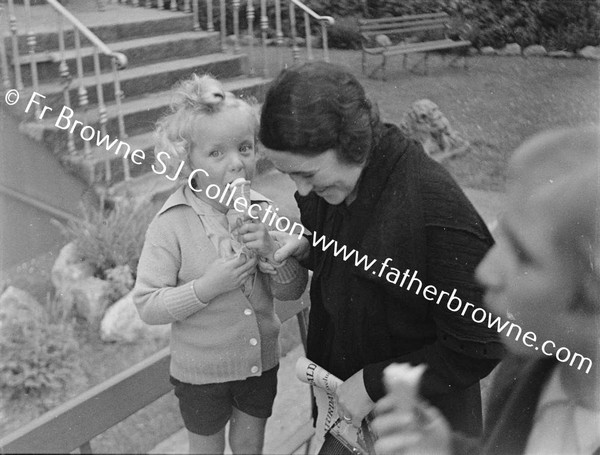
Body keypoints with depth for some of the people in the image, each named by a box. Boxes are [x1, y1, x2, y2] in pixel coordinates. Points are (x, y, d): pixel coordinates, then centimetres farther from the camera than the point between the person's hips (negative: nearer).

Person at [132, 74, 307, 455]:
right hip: (201, 372, -3)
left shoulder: (261, 213, -9)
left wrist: (271, 251, -23)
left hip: (261, 362, 3)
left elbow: (293, 291, -4)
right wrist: (206, 286, -31)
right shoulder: (172, 226, -20)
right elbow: (147, 306, -19)